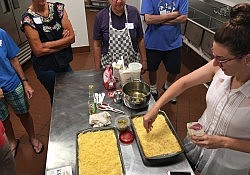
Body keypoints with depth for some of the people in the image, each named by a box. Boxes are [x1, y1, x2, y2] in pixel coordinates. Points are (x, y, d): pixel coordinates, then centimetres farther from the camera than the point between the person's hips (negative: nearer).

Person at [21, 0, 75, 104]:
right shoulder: (28, 19, -14)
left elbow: (71, 37, -7)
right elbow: (38, 51, -16)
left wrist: (48, 44, -16)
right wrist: (63, 41, -12)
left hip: (64, 63, 4)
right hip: (46, 68, -4)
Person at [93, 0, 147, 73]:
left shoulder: (134, 12, -5)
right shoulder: (100, 16, -9)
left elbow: (140, 39, 2)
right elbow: (97, 45, -3)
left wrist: (144, 60, 4)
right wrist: (97, 68, -2)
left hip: (132, 65, 1)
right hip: (109, 67, -1)